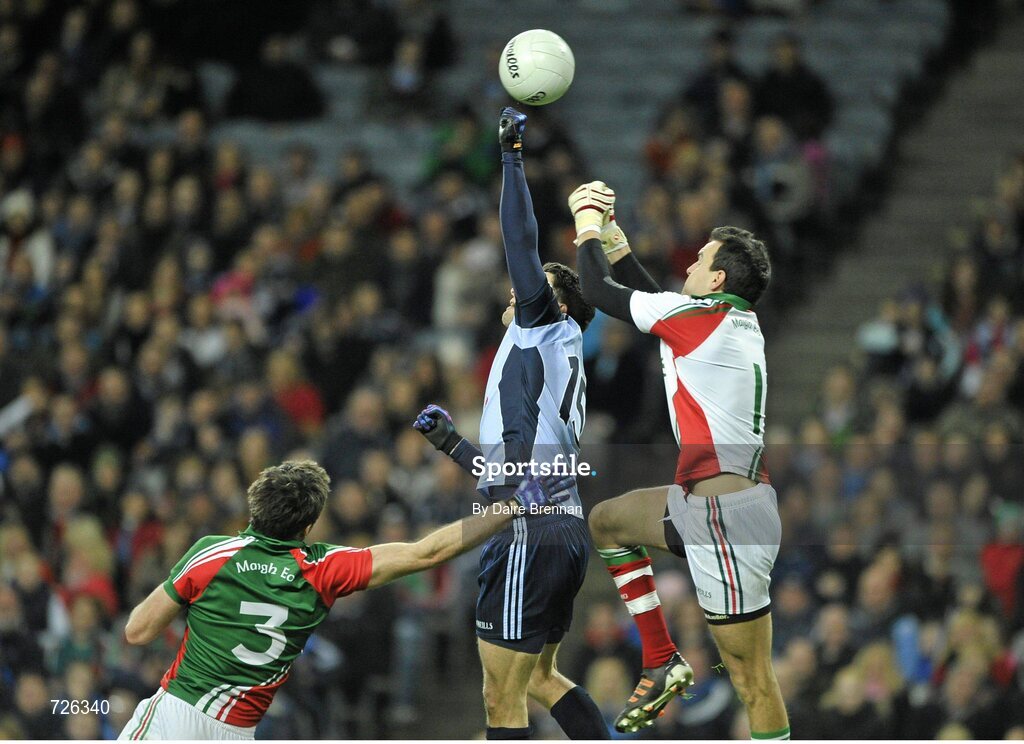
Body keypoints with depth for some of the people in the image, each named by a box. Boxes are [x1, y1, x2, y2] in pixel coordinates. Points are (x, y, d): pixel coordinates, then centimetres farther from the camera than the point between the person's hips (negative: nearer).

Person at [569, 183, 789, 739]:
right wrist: (610, 230, 28)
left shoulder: (701, 318, -13)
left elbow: (600, 290, -3)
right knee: (606, 521, 28)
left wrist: (587, 221, 12)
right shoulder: (740, 322, 12)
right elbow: (649, 295, 28)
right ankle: (662, 663, 26)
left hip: (728, 514, -10)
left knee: (753, 681, -8)